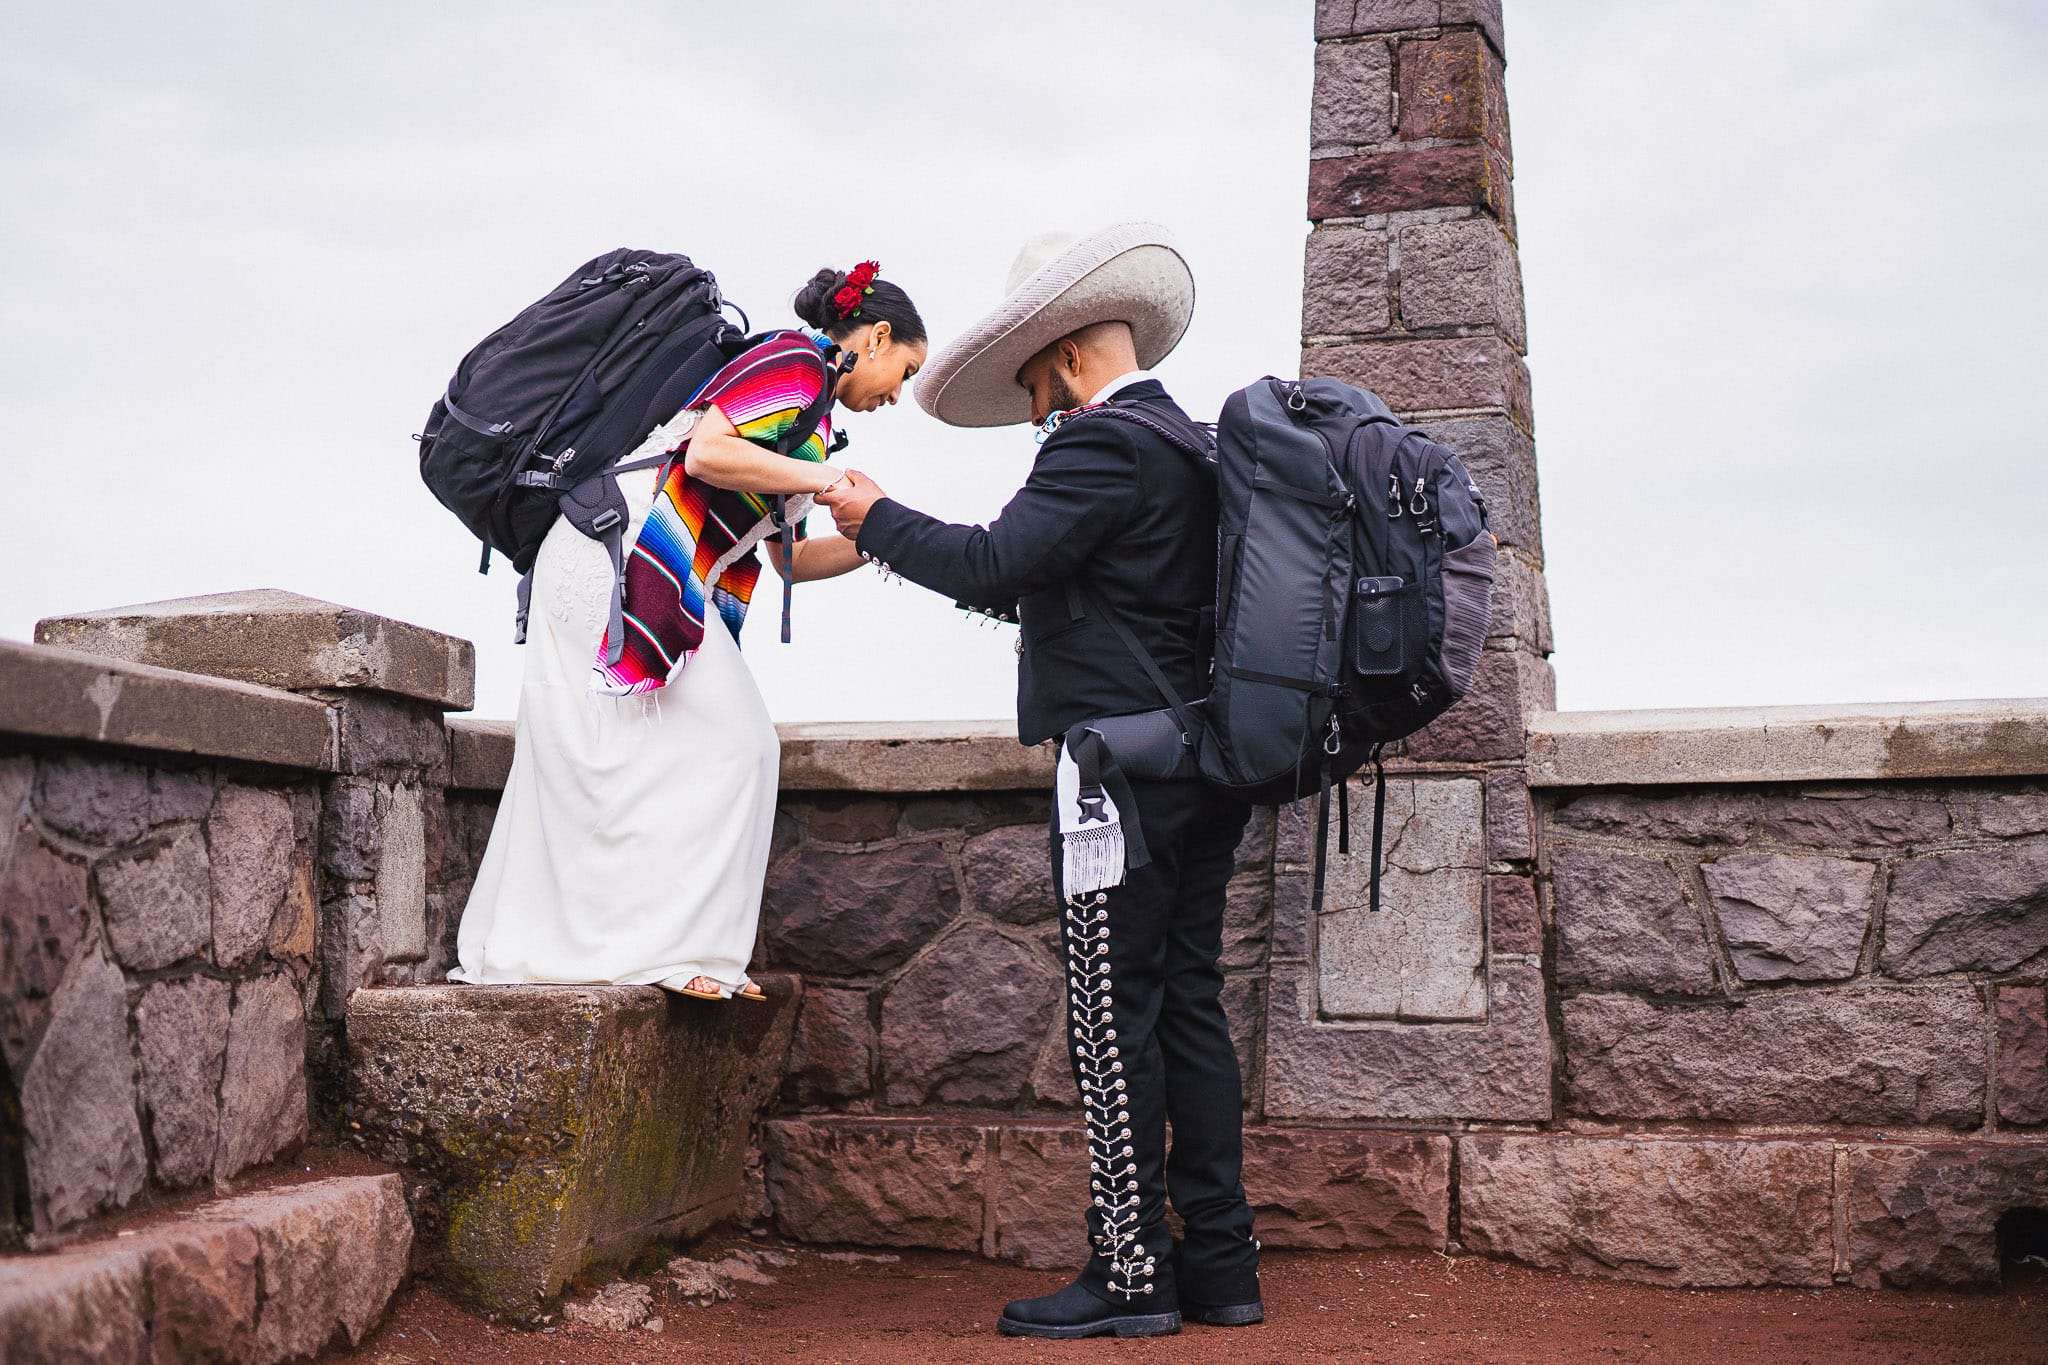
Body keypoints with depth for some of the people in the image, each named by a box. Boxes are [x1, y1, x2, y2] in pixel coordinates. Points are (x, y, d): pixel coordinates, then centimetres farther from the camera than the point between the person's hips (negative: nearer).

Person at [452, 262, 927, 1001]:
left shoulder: (806, 405, 25)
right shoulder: (795, 362, -4)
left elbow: (789, 557, 26)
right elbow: (708, 451, -19)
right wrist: (831, 481, -14)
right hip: (629, 548, -10)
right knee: (724, 742, -10)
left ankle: (509, 950, 12)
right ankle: (670, 946, -10)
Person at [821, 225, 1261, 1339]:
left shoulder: (1104, 446, -11)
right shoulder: (1193, 448, 18)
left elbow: (994, 564, -20)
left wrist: (877, 520, -5)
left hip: (1124, 764, -9)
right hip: (1207, 765, 9)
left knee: (1114, 1019, -5)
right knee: (1187, 1004, 11)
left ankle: (1131, 1272, -2)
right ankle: (1219, 1264, 14)